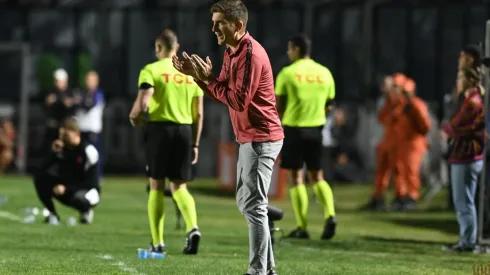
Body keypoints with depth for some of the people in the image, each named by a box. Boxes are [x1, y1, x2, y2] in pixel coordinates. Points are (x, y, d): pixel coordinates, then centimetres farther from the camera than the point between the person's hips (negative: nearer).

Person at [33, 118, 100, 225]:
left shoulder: (88, 150, -19)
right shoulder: (61, 148, -5)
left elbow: (91, 182, -20)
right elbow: (41, 171, -13)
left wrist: (66, 188, -28)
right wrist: (54, 153, -26)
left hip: (87, 191, -5)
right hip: (66, 189, 5)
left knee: (78, 199, -41)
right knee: (39, 177, -18)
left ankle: (86, 211, -3)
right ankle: (52, 214, -6)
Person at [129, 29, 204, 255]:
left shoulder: (152, 70, -3)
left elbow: (142, 103, -16)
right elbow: (198, 114, 10)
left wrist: (134, 116, 6)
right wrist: (195, 144, 15)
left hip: (160, 128, -3)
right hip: (185, 131, 4)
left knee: (156, 186, 6)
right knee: (179, 187, 10)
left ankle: (158, 243, 6)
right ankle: (193, 228, -16)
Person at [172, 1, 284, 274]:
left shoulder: (251, 53, -19)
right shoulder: (231, 52, 13)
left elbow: (238, 100, -23)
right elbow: (222, 93, 13)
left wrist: (208, 79, -17)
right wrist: (197, 75, 0)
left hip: (261, 139, -11)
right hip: (251, 138, 11)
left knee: (253, 206, -10)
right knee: (246, 202, 16)